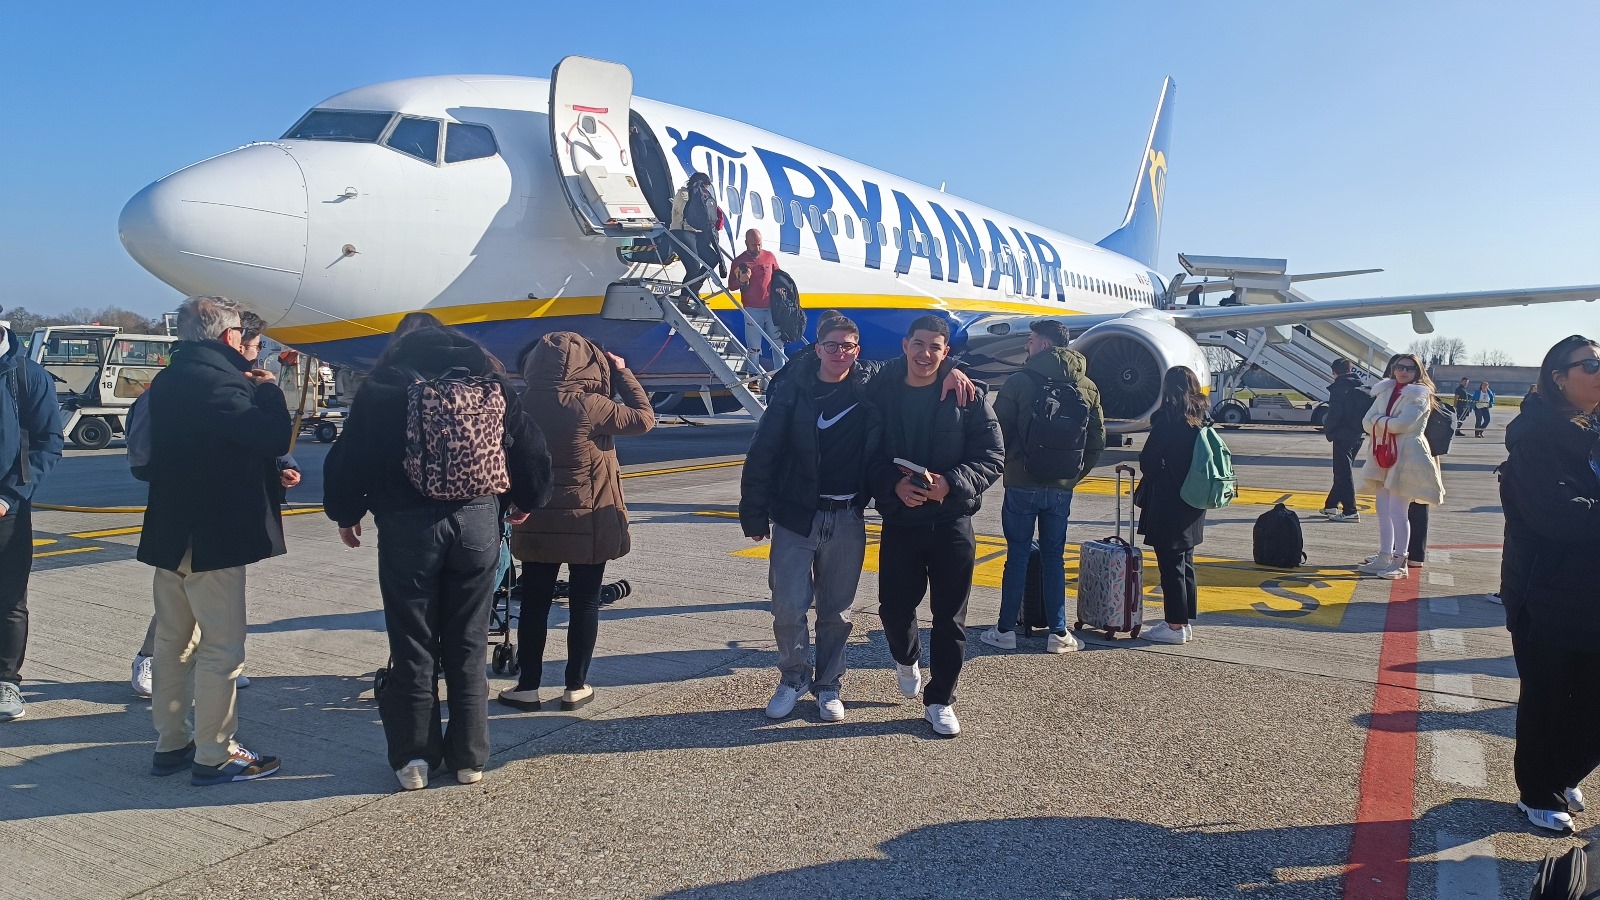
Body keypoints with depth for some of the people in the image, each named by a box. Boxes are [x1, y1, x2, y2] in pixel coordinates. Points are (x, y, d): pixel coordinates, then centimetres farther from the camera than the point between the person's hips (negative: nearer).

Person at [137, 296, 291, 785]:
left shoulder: (168, 381, 11)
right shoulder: (217, 379, -19)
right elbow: (273, 436, -22)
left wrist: (248, 388, 6)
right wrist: (266, 390, -7)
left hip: (170, 532, 9)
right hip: (213, 537, -9)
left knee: (173, 641, 16)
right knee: (221, 648, -1)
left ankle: (171, 744, 26)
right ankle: (214, 756, 5)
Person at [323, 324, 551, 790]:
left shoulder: (381, 389, 2)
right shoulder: (490, 384, 7)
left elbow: (347, 457, 0)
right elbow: (532, 450, 7)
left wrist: (344, 514, 16)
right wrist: (524, 502, 23)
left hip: (407, 524, -2)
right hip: (478, 520, 2)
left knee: (412, 646, 8)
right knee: (468, 646, 10)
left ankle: (413, 757, 13)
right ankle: (469, 756, 17)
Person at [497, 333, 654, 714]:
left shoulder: (523, 404, -5)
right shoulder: (591, 406, -16)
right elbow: (644, 418, -6)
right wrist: (621, 372, 0)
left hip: (537, 522, 3)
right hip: (589, 522, -3)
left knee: (534, 603, 11)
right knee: (584, 603, 8)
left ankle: (527, 686, 16)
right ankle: (576, 687, 14)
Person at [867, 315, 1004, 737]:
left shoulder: (967, 397, -4)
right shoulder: (881, 393, 0)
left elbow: (992, 458, -5)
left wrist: (950, 484, -21)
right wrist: (894, 485, -19)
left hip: (951, 523, -1)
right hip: (899, 522, 1)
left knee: (950, 618, 5)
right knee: (894, 608, 8)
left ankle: (940, 701, 22)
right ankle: (906, 658, 43)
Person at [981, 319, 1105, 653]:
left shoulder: (1019, 382, -9)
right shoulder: (1088, 388, 4)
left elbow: (999, 432, -7)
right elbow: (1098, 441, 6)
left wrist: (1006, 465, 10)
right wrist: (1075, 474, 15)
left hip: (1022, 485, -3)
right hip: (1061, 488, 3)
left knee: (1017, 555, 5)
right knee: (1054, 558, 11)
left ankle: (1006, 630, 11)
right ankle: (1059, 633, 11)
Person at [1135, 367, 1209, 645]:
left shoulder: (1167, 417, -16)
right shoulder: (1202, 419, 6)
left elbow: (1148, 458, -14)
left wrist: (1151, 477, 6)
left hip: (1168, 503, -8)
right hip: (1193, 504, 8)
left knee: (1171, 565, -1)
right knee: (1185, 563, 16)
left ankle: (1175, 626, 3)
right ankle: (1185, 622, 24)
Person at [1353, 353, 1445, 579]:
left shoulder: (1420, 395, -5)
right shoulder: (1384, 392, 13)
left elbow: (1402, 423, -18)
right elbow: (1367, 423, 4)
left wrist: (1379, 420, -3)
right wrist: (1388, 423, -13)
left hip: (1407, 457, -6)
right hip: (1382, 455, 7)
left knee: (1397, 511, -8)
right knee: (1383, 511, 10)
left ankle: (1399, 562, -1)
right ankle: (1384, 558, 17)